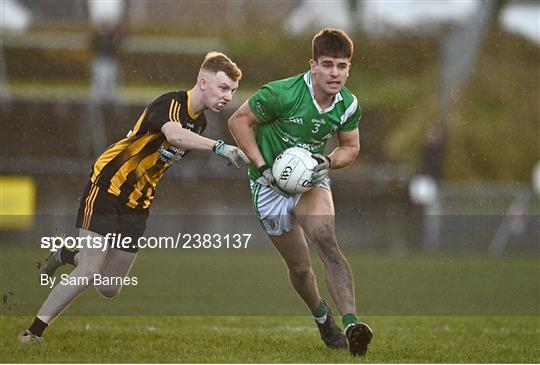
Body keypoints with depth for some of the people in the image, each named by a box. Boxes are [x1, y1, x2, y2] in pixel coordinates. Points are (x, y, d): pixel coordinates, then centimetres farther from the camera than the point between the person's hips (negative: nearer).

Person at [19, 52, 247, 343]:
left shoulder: (199, 122, 5)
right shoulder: (170, 104, -21)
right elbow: (174, 135, -44)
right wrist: (220, 147, -53)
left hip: (137, 203, 8)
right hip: (107, 186, -8)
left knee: (109, 290, 6)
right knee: (90, 272, -17)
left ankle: (66, 256, 34)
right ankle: (33, 332, -5)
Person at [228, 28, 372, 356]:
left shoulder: (349, 105, -9)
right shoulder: (282, 93, -24)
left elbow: (351, 147, 8)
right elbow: (239, 121, -12)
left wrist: (328, 162, -14)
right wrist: (262, 166, -20)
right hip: (271, 184, -2)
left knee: (327, 242, -27)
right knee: (299, 265, 5)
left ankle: (351, 323, -38)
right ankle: (322, 316, 35)